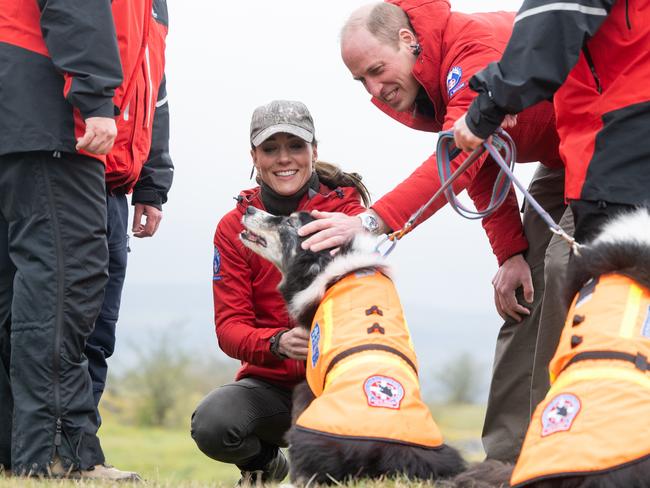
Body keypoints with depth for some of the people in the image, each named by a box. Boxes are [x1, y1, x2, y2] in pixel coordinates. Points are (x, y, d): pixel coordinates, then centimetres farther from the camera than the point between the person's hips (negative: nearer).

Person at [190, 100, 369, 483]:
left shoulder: (346, 210, -1)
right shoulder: (235, 227, 2)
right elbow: (229, 326, -5)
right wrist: (277, 343, -28)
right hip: (270, 382, 1)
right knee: (211, 426, -31)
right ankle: (266, 461, 7)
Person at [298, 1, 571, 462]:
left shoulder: (477, 47, -31)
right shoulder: (421, 89, -2)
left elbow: (459, 158, -42)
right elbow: (484, 174, 0)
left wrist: (374, 221, -49)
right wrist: (511, 253, -13)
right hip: (558, 161, 9)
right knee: (523, 293, 2)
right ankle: (506, 453, 0)